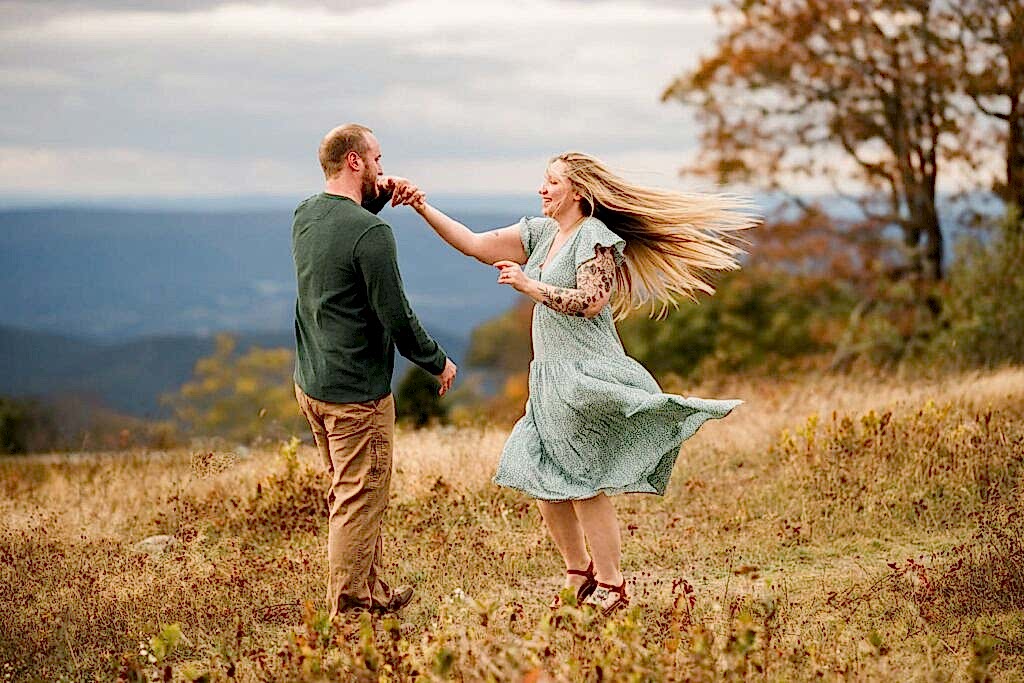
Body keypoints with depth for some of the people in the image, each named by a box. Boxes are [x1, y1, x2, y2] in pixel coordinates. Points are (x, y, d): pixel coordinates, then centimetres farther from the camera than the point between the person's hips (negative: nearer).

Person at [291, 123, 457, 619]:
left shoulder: (304, 215, 4)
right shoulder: (370, 234, -20)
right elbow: (395, 315, -18)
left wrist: (379, 195, 11)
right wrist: (437, 362, -3)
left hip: (310, 383, 9)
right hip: (356, 392, -9)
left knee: (348, 493, 20)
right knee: (360, 500, 0)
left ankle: (372, 592, 32)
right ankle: (346, 611, 6)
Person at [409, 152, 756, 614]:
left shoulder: (595, 237, -11)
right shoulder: (541, 233, 12)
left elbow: (590, 301, -23)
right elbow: (475, 245, 9)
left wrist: (531, 286, -23)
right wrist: (423, 208, 1)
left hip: (586, 377, -8)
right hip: (551, 377, 8)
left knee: (585, 486, -4)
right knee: (544, 484, 9)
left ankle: (611, 589, 7)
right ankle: (580, 576, 24)